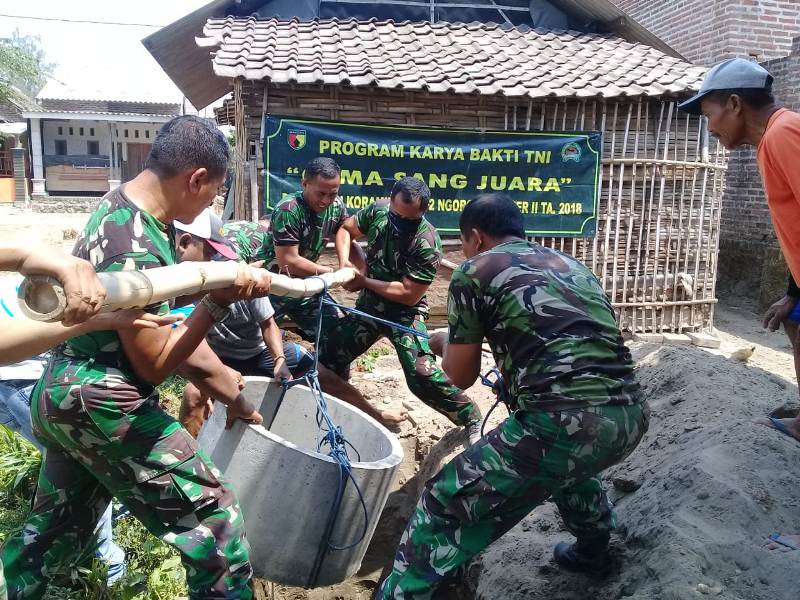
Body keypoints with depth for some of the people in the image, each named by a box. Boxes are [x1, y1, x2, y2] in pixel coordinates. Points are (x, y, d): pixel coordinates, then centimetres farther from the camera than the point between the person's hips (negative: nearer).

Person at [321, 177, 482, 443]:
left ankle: (472, 420, -4)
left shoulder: (427, 243, -26)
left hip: (404, 311, -6)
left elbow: (409, 294, -25)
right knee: (330, 352, 14)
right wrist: (344, 263, -9)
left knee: (422, 374, -21)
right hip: (369, 304, 7)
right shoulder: (378, 211, -8)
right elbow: (346, 229, 10)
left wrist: (364, 281, -17)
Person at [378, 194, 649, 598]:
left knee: (444, 510, 3)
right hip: (630, 416, 8)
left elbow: (461, 376, 12)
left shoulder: (475, 271, 6)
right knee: (568, 460, 40)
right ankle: (592, 549, 55)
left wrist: (446, 338, 32)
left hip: (564, 422, -8)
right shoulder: (571, 265, 25)